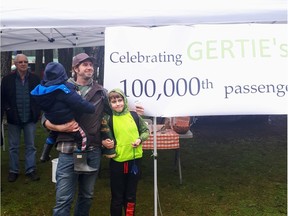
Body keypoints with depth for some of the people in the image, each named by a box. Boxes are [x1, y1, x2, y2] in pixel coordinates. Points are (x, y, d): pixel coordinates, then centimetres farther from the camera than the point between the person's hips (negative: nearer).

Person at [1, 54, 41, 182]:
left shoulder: (35, 79, -1)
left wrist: (37, 111, -2)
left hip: (30, 118, 0)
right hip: (14, 118, 0)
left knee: (31, 146, 8)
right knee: (13, 147, 10)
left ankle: (31, 170, 19)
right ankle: (13, 171, 23)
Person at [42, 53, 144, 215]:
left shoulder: (101, 92, 10)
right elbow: (46, 119, 2)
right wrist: (61, 128, -16)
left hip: (93, 152, 3)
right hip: (69, 151, -3)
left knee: (87, 196, 18)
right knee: (64, 199, 0)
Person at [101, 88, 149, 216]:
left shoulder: (134, 115, 0)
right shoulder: (108, 119, -5)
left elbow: (146, 131, 10)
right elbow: (104, 138, 0)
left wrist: (140, 139, -7)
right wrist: (105, 142, -21)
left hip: (135, 160, 2)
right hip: (117, 162, -2)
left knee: (131, 195, 17)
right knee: (117, 196, 12)